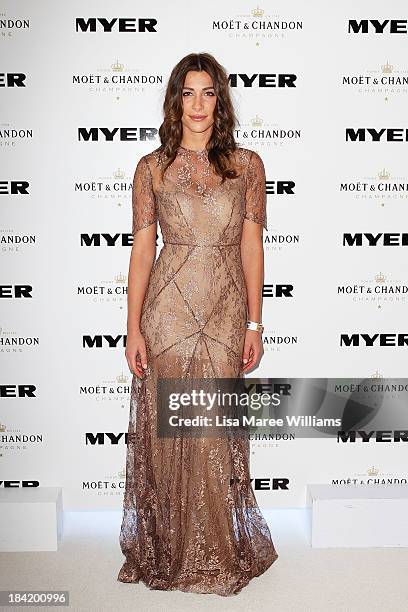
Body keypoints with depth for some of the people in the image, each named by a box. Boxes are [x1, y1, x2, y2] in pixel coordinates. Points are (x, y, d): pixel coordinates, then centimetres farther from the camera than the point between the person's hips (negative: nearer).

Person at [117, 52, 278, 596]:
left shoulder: (246, 164, 6)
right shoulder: (152, 168, 4)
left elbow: (251, 246, 4)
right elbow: (142, 249, 2)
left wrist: (254, 323, 0)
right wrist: (134, 328, -3)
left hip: (226, 313, 0)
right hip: (168, 311, 0)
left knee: (217, 435, 6)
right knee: (168, 433, 7)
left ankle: (219, 553, 28)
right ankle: (170, 550, 28)